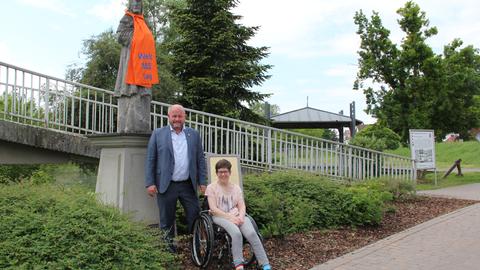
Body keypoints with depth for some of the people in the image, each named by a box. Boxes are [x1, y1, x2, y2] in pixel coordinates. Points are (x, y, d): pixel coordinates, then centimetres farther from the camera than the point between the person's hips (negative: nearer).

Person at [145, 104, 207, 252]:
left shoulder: (194, 134, 9)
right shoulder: (158, 134, 2)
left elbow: (200, 159, 9)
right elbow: (150, 160, 0)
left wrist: (202, 182, 3)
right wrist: (150, 183, -7)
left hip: (188, 185, 2)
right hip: (166, 185, -2)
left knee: (195, 217, 3)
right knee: (167, 220, 7)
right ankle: (169, 245, 23)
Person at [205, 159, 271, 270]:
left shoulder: (236, 187, 18)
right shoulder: (211, 188, 6)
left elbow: (242, 206, 10)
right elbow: (213, 209, -4)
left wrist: (241, 217, -13)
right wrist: (230, 217, -15)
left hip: (237, 216, 3)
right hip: (220, 217, -3)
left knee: (252, 233, -27)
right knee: (236, 233, -36)